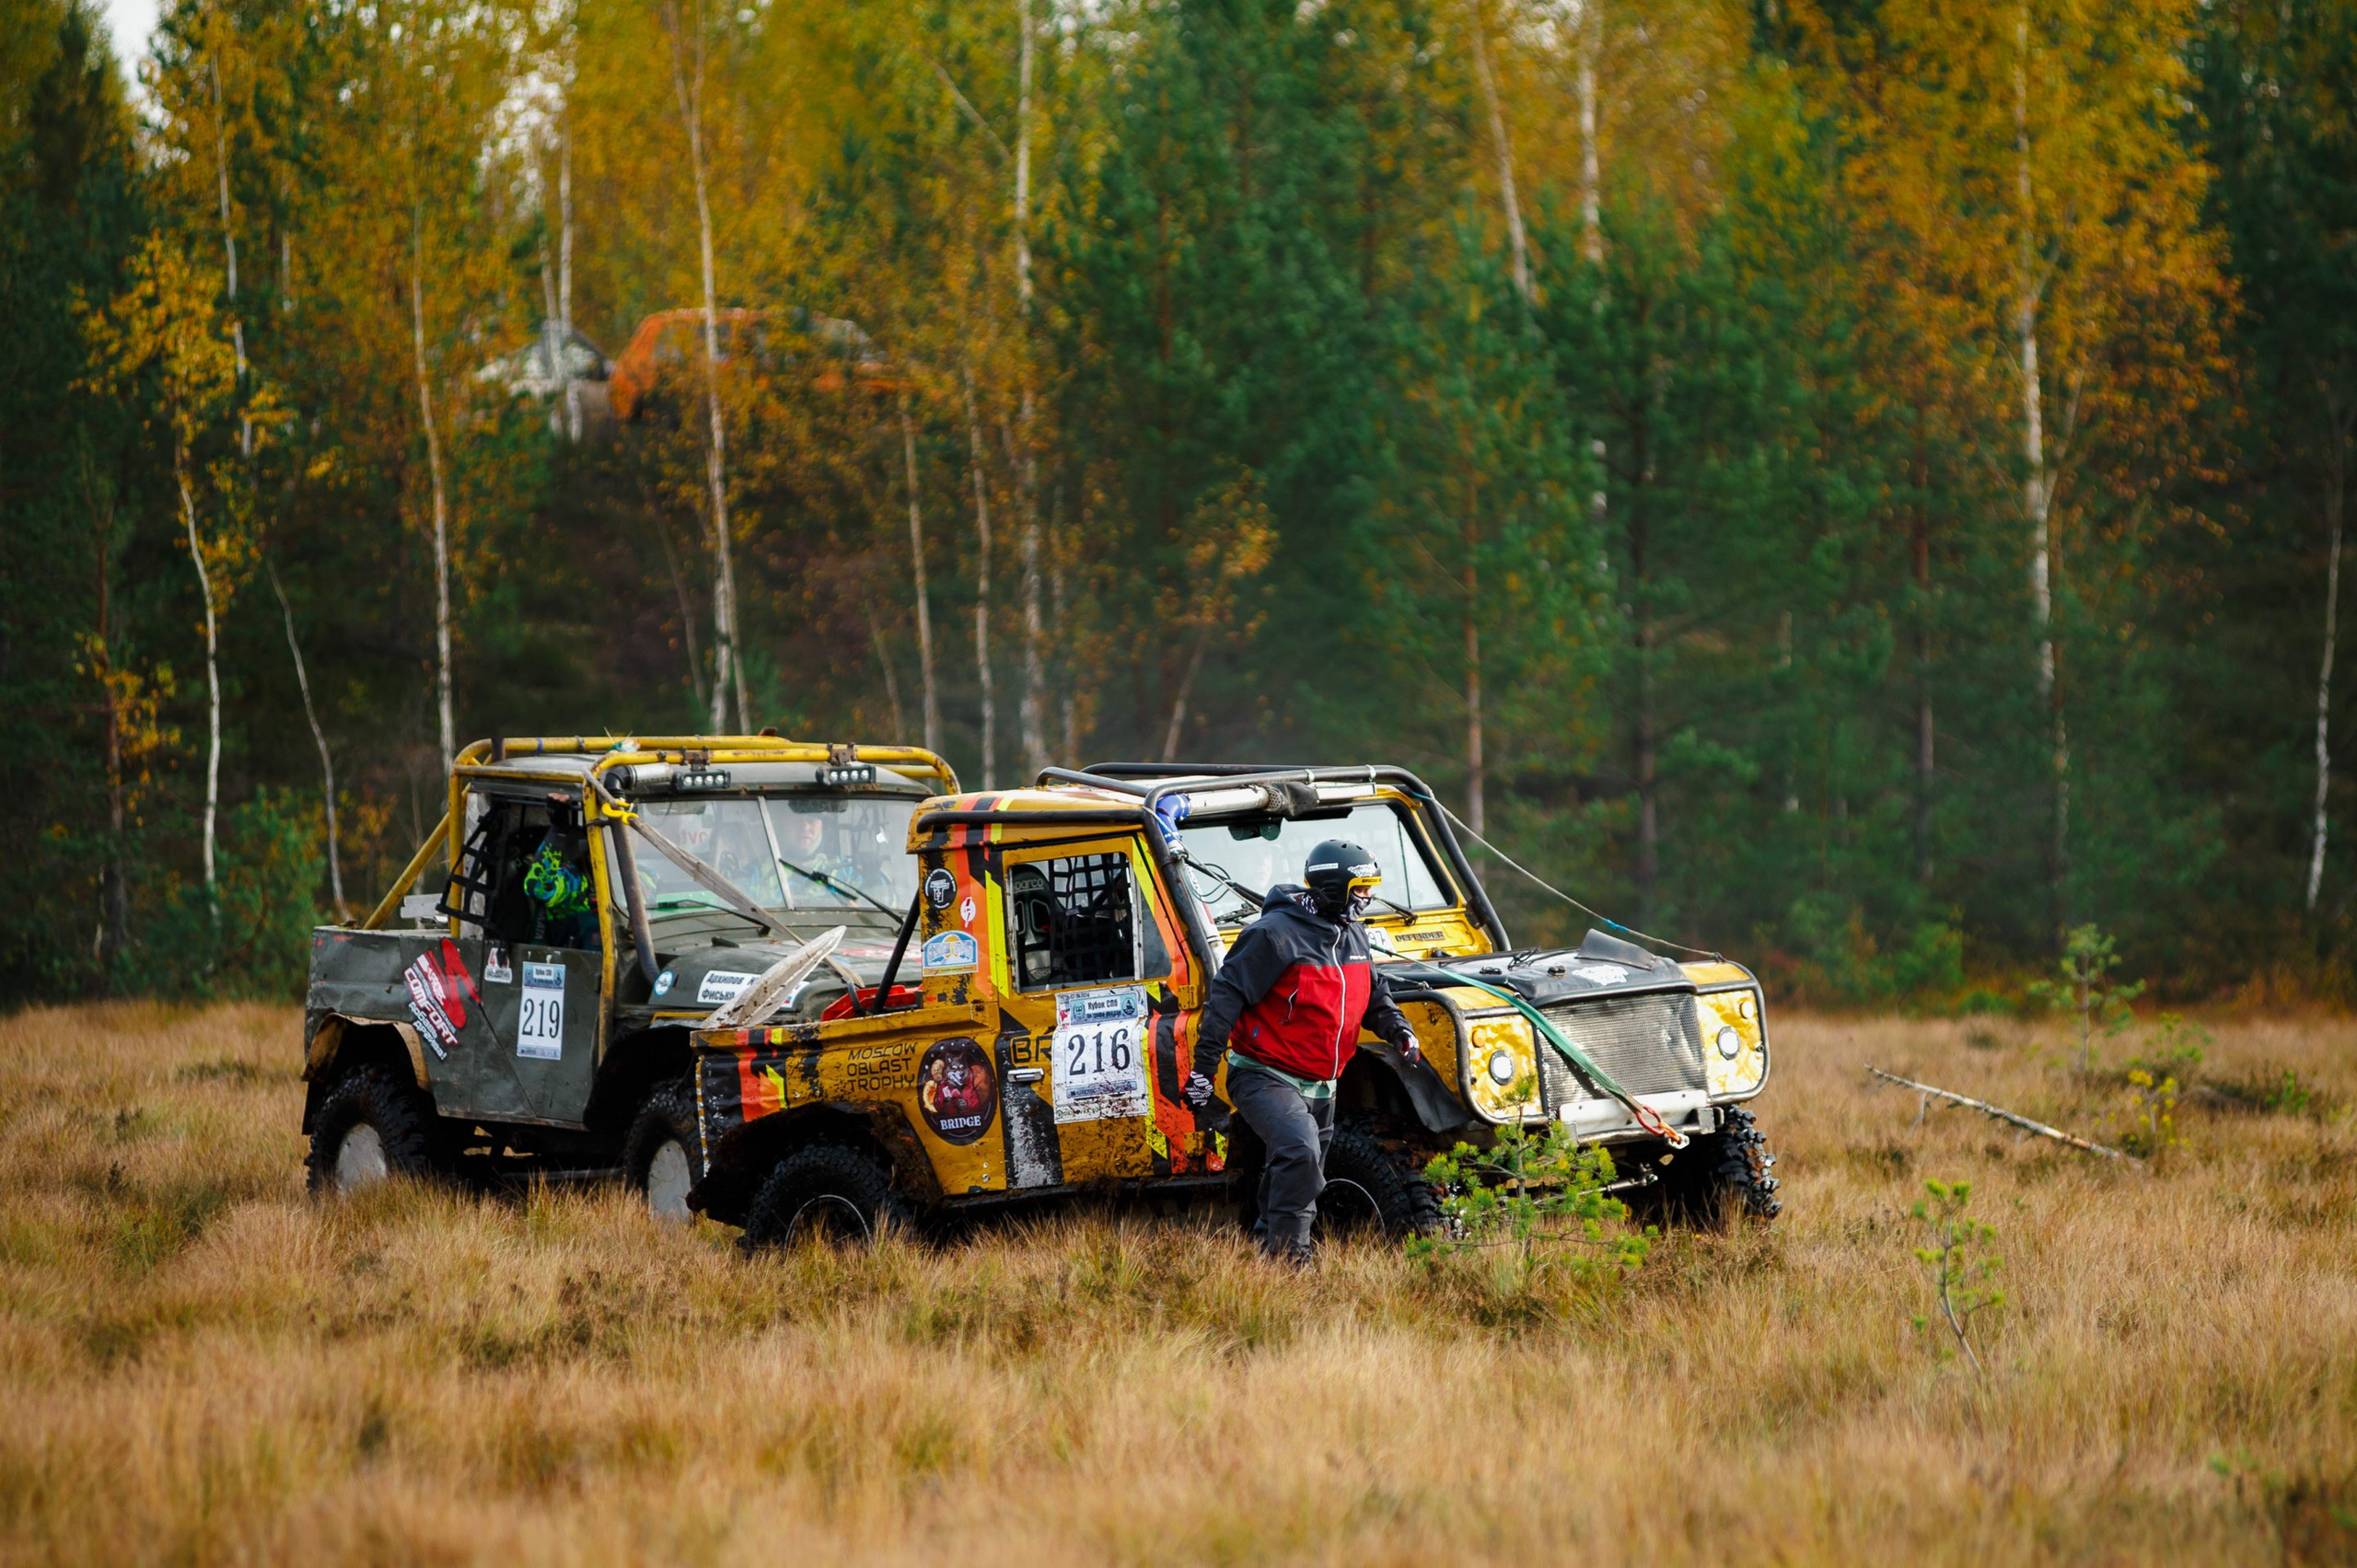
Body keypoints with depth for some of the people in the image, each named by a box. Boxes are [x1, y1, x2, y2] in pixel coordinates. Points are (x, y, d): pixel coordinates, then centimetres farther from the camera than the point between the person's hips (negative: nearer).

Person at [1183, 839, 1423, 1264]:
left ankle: (1268, 1241, 29)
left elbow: (1373, 993, 23)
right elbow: (1227, 995, -17)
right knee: (1300, 1153, -28)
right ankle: (1286, 1255, -22)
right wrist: (1204, 1065, -20)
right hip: (1268, 1079, -9)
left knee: (1303, 1180, 14)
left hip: (1320, 1085, 9)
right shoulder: (1276, 934, -17)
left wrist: (1396, 1028, 2)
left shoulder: (1353, 936, 9)